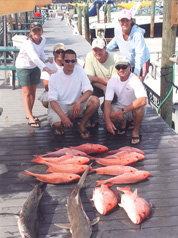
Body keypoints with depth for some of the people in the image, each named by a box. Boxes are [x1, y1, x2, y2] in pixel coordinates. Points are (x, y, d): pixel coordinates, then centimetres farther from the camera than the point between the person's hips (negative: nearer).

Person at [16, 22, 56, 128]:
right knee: (27, 92, -8)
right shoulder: (28, 43, -30)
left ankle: (30, 114, 23)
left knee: (33, 91, 10)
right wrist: (48, 70, -54)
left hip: (35, 67, 6)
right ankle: (30, 118, -11)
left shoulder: (43, 40, -7)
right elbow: (35, 58, -45)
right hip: (23, 68, -6)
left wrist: (45, 59, -10)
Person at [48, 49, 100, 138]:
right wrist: (63, 116, -31)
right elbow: (52, 101, -15)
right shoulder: (54, 77, -11)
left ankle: (82, 126, -4)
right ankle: (60, 126, 6)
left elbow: (89, 90, -10)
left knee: (95, 101, -24)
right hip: (59, 106, -3)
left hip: (76, 105, 3)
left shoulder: (80, 71, -4)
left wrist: (78, 101, -30)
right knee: (57, 123, -35)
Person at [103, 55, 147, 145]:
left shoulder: (135, 80, -23)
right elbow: (107, 102, -16)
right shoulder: (112, 81, -11)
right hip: (120, 106, 3)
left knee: (139, 108, -38)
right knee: (106, 116, -25)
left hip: (133, 108, -3)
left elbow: (143, 100, -38)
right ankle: (122, 123, 10)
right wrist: (108, 121, -29)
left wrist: (123, 110, -37)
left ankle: (136, 131, -9)